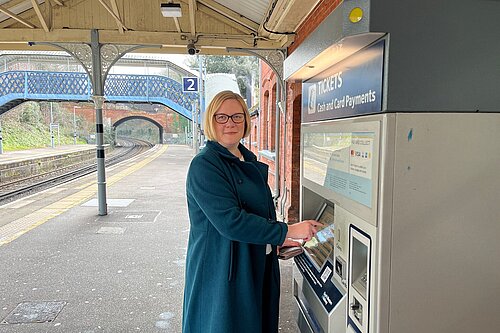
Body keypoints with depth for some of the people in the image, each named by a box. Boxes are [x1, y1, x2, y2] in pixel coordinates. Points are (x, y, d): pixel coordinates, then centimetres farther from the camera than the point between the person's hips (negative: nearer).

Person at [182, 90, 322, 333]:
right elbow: (229, 221, -26)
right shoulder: (204, 165, -17)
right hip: (221, 272, -8)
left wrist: (278, 241, 9)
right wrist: (286, 231, -21)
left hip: (258, 268, 8)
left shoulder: (251, 162, 10)